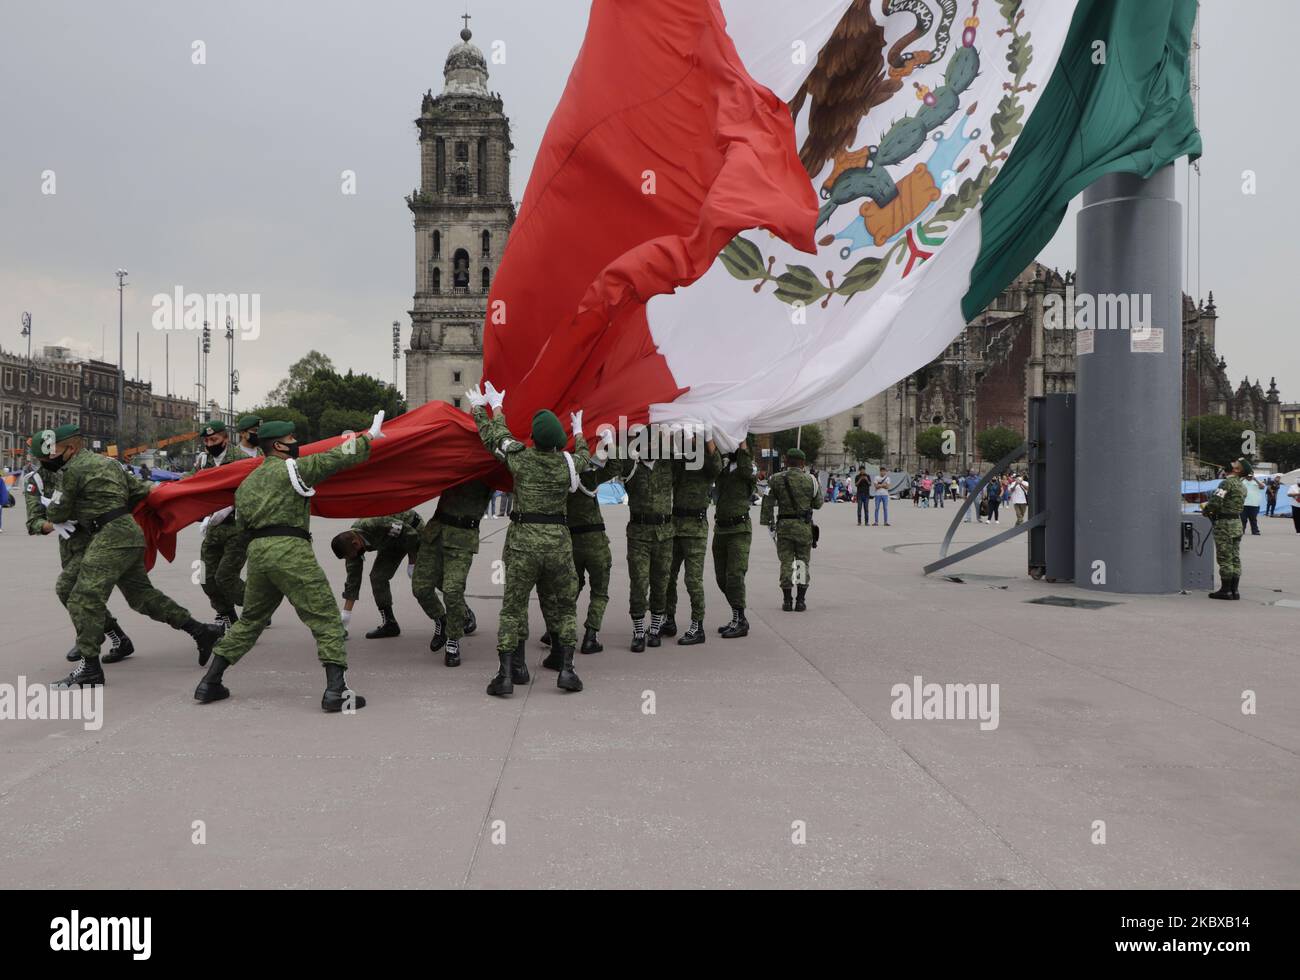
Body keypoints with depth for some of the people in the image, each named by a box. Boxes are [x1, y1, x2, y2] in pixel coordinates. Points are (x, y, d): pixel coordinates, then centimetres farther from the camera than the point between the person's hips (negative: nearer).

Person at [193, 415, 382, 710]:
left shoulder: (248, 482, 22)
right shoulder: (292, 468, 0)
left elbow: (241, 524, 24)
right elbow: (335, 458, -1)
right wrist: (369, 437, 10)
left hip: (257, 552, 7)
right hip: (289, 550, -7)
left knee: (250, 620, 22)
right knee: (326, 619, -5)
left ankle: (210, 683, 22)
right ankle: (336, 691, -14)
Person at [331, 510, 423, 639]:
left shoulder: (379, 525, -41)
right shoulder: (350, 542, -16)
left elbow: (410, 533, -30)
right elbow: (353, 578, -10)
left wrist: (412, 564, -21)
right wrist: (346, 613, -8)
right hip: (392, 541, 6)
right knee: (377, 577, -6)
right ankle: (389, 624, 3)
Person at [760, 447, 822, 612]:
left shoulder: (777, 479, -1)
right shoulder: (810, 479, -1)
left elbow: (768, 503, -2)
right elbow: (818, 503, 5)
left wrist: (768, 522, 4)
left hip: (784, 525, 0)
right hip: (804, 526, 0)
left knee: (786, 562, 6)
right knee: (803, 561, 9)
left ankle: (787, 600, 5)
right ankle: (801, 601, 7)